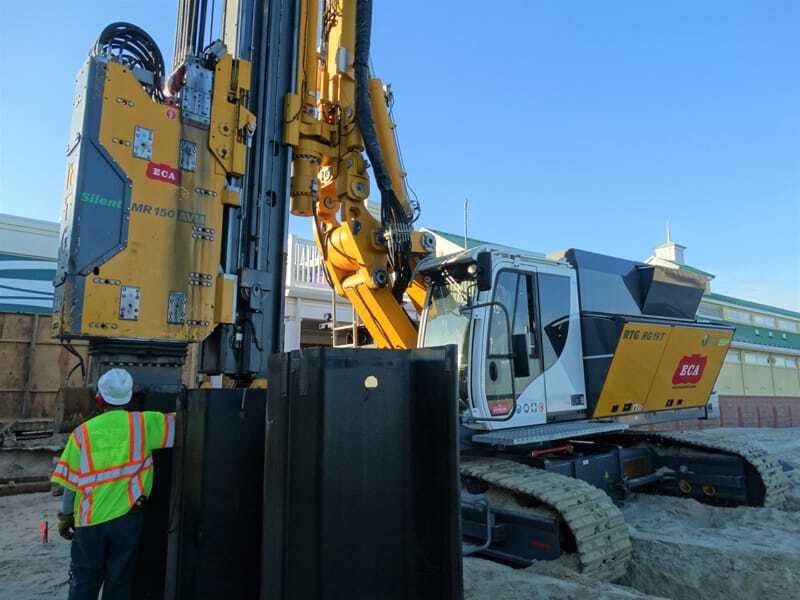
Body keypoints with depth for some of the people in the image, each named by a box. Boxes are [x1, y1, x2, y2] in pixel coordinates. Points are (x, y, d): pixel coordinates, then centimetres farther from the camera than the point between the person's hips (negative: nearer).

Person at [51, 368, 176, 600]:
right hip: (127, 517, -1)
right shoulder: (143, 424, -9)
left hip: (90, 520, 1)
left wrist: (65, 518, 12)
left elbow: (70, 483, 0)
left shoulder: (83, 432, -5)